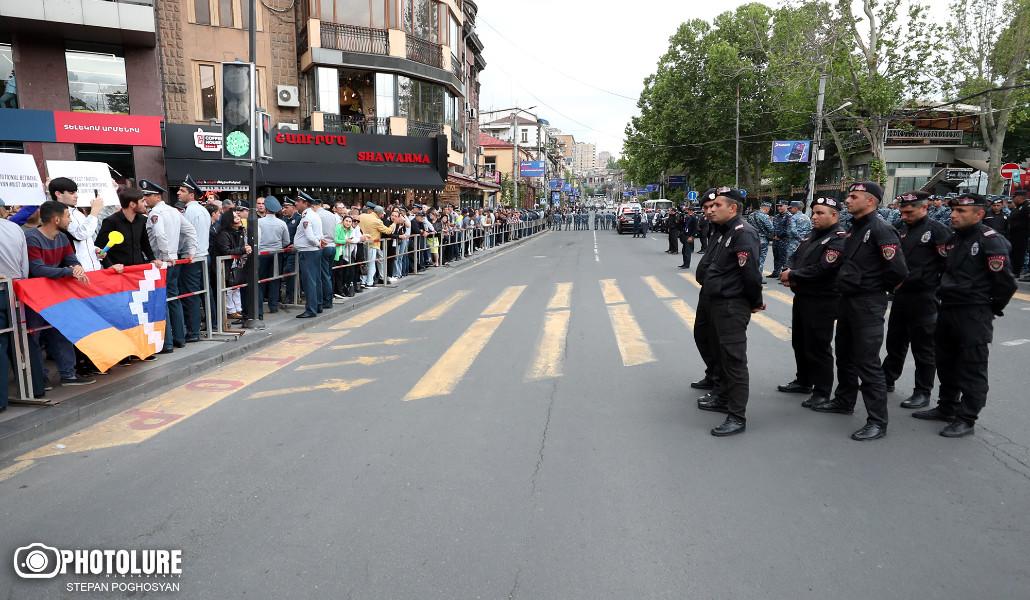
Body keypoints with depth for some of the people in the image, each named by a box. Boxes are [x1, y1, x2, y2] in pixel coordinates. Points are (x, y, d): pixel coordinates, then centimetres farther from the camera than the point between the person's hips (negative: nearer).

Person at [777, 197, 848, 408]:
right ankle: (803, 382, 33)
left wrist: (792, 275, -15)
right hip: (801, 298, 9)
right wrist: (787, 272, -8)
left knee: (817, 348, -3)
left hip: (822, 303, -9)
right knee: (799, 343, 18)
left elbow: (821, 270, -25)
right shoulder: (811, 236, 14)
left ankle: (822, 392, 9)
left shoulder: (839, 240, -16)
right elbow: (794, 258, 14)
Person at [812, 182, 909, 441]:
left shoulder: (881, 229, -17)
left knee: (867, 362, -6)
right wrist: (848, 283, 9)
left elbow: (898, 270, -22)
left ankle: (877, 421, 3)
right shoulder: (854, 228, 11)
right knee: (845, 355, 21)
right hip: (847, 300, 9)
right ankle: (844, 400, 38)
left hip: (868, 304, -9)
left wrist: (878, 288, -6)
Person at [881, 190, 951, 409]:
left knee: (923, 348, 3)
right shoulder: (903, 230, 12)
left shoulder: (937, 231, -10)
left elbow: (948, 266, -13)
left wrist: (935, 290, -11)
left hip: (923, 300, -7)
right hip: (900, 296, 7)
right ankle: (887, 380, 32)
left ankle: (923, 393, 12)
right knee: (895, 341, 18)